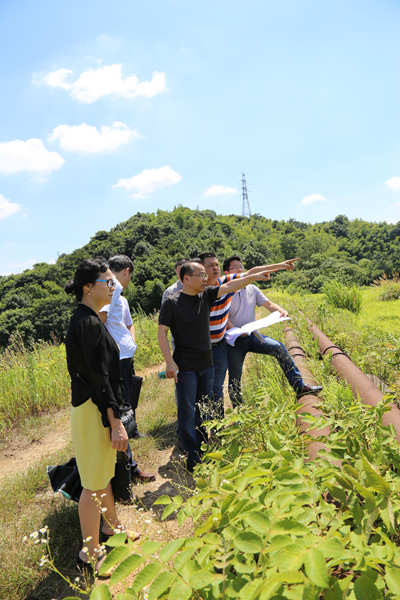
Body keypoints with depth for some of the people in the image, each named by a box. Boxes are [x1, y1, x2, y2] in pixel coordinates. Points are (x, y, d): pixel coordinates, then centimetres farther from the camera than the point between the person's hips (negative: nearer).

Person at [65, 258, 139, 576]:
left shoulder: (85, 320, 8)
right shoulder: (89, 323, -22)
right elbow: (98, 377, -23)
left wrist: (115, 415, 22)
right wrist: (116, 423, -20)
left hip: (93, 405, 10)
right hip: (94, 410, -10)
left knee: (104, 471, 25)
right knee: (94, 482, 6)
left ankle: (112, 524, 45)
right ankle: (91, 550, 25)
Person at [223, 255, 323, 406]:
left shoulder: (252, 289, 9)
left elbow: (269, 304, 5)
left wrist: (282, 311, -15)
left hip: (252, 336, 4)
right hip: (234, 340, -4)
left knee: (279, 347, -20)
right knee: (235, 378, 1)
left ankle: (300, 386, -16)